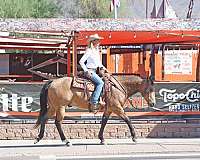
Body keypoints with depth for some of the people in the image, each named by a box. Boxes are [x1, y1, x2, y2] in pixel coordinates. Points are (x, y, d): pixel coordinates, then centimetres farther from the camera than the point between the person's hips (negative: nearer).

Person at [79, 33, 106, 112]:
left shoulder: (97, 50, 17)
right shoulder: (89, 51, -10)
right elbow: (81, 61, -13)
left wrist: (102, 67, 10)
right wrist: (86, 71, -16)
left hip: (94, 71, 9)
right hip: (90, 71, -9)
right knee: (100, 82, -25)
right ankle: (94, 101, -28)